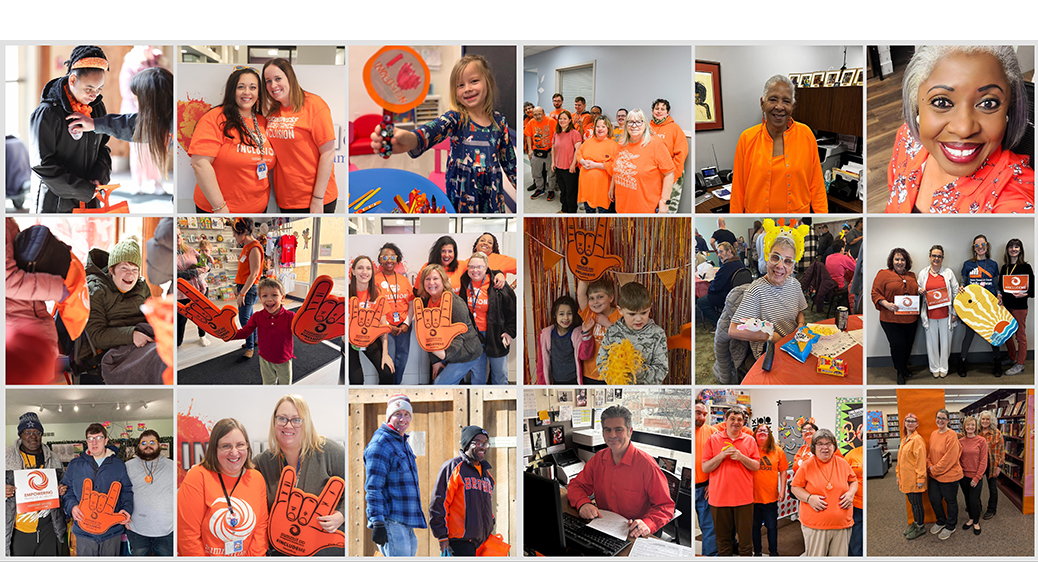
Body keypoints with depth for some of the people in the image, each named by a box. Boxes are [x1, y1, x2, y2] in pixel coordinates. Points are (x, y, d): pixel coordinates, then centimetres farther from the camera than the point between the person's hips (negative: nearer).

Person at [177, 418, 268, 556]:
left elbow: (261, 526, 6)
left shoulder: (257, 479, 3)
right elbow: (188, 536, -11)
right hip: (206, 556, -3)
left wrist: (255, 555, -5)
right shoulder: (197, 477, -10)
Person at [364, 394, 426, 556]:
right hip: (391, 522, -9)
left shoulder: (404, 444, 19)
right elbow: (373, 488, -17)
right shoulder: (380, 444, -11)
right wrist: (377, 523, -23)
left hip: (407, 522, 9)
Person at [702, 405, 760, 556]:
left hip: (744, 497, 0)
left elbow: (756, 466, 4)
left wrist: (741, 457, -12)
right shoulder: (713, 439, 3)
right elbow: (705, 468, -1)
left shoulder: (749, 440, 7)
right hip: (719, 497, 0)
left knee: (746, 538, 4)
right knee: (723, 540, 8)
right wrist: (722, 455, -13)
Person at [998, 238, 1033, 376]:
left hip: (1019, 306, -6)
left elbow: (1032, 288, -8)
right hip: (1005, 305, 6)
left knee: (1020, 335, 1)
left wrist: (1024, 294, -24)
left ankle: (1020, 364, 8)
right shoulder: (1004, 268, 11)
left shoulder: (1025, 267, -6)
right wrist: (1000, 295, 1)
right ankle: (1011, 357, 31)